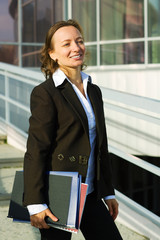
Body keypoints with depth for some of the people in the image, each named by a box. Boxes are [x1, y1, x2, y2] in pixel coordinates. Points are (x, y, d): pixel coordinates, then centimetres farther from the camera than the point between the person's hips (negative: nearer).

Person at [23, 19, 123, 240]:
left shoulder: (94, 91, 11)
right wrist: (36, 205, -19)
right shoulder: (45, 93, -10)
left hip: (90, 195, 7)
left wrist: (108, 193, 16)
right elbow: (35, 151, -14)